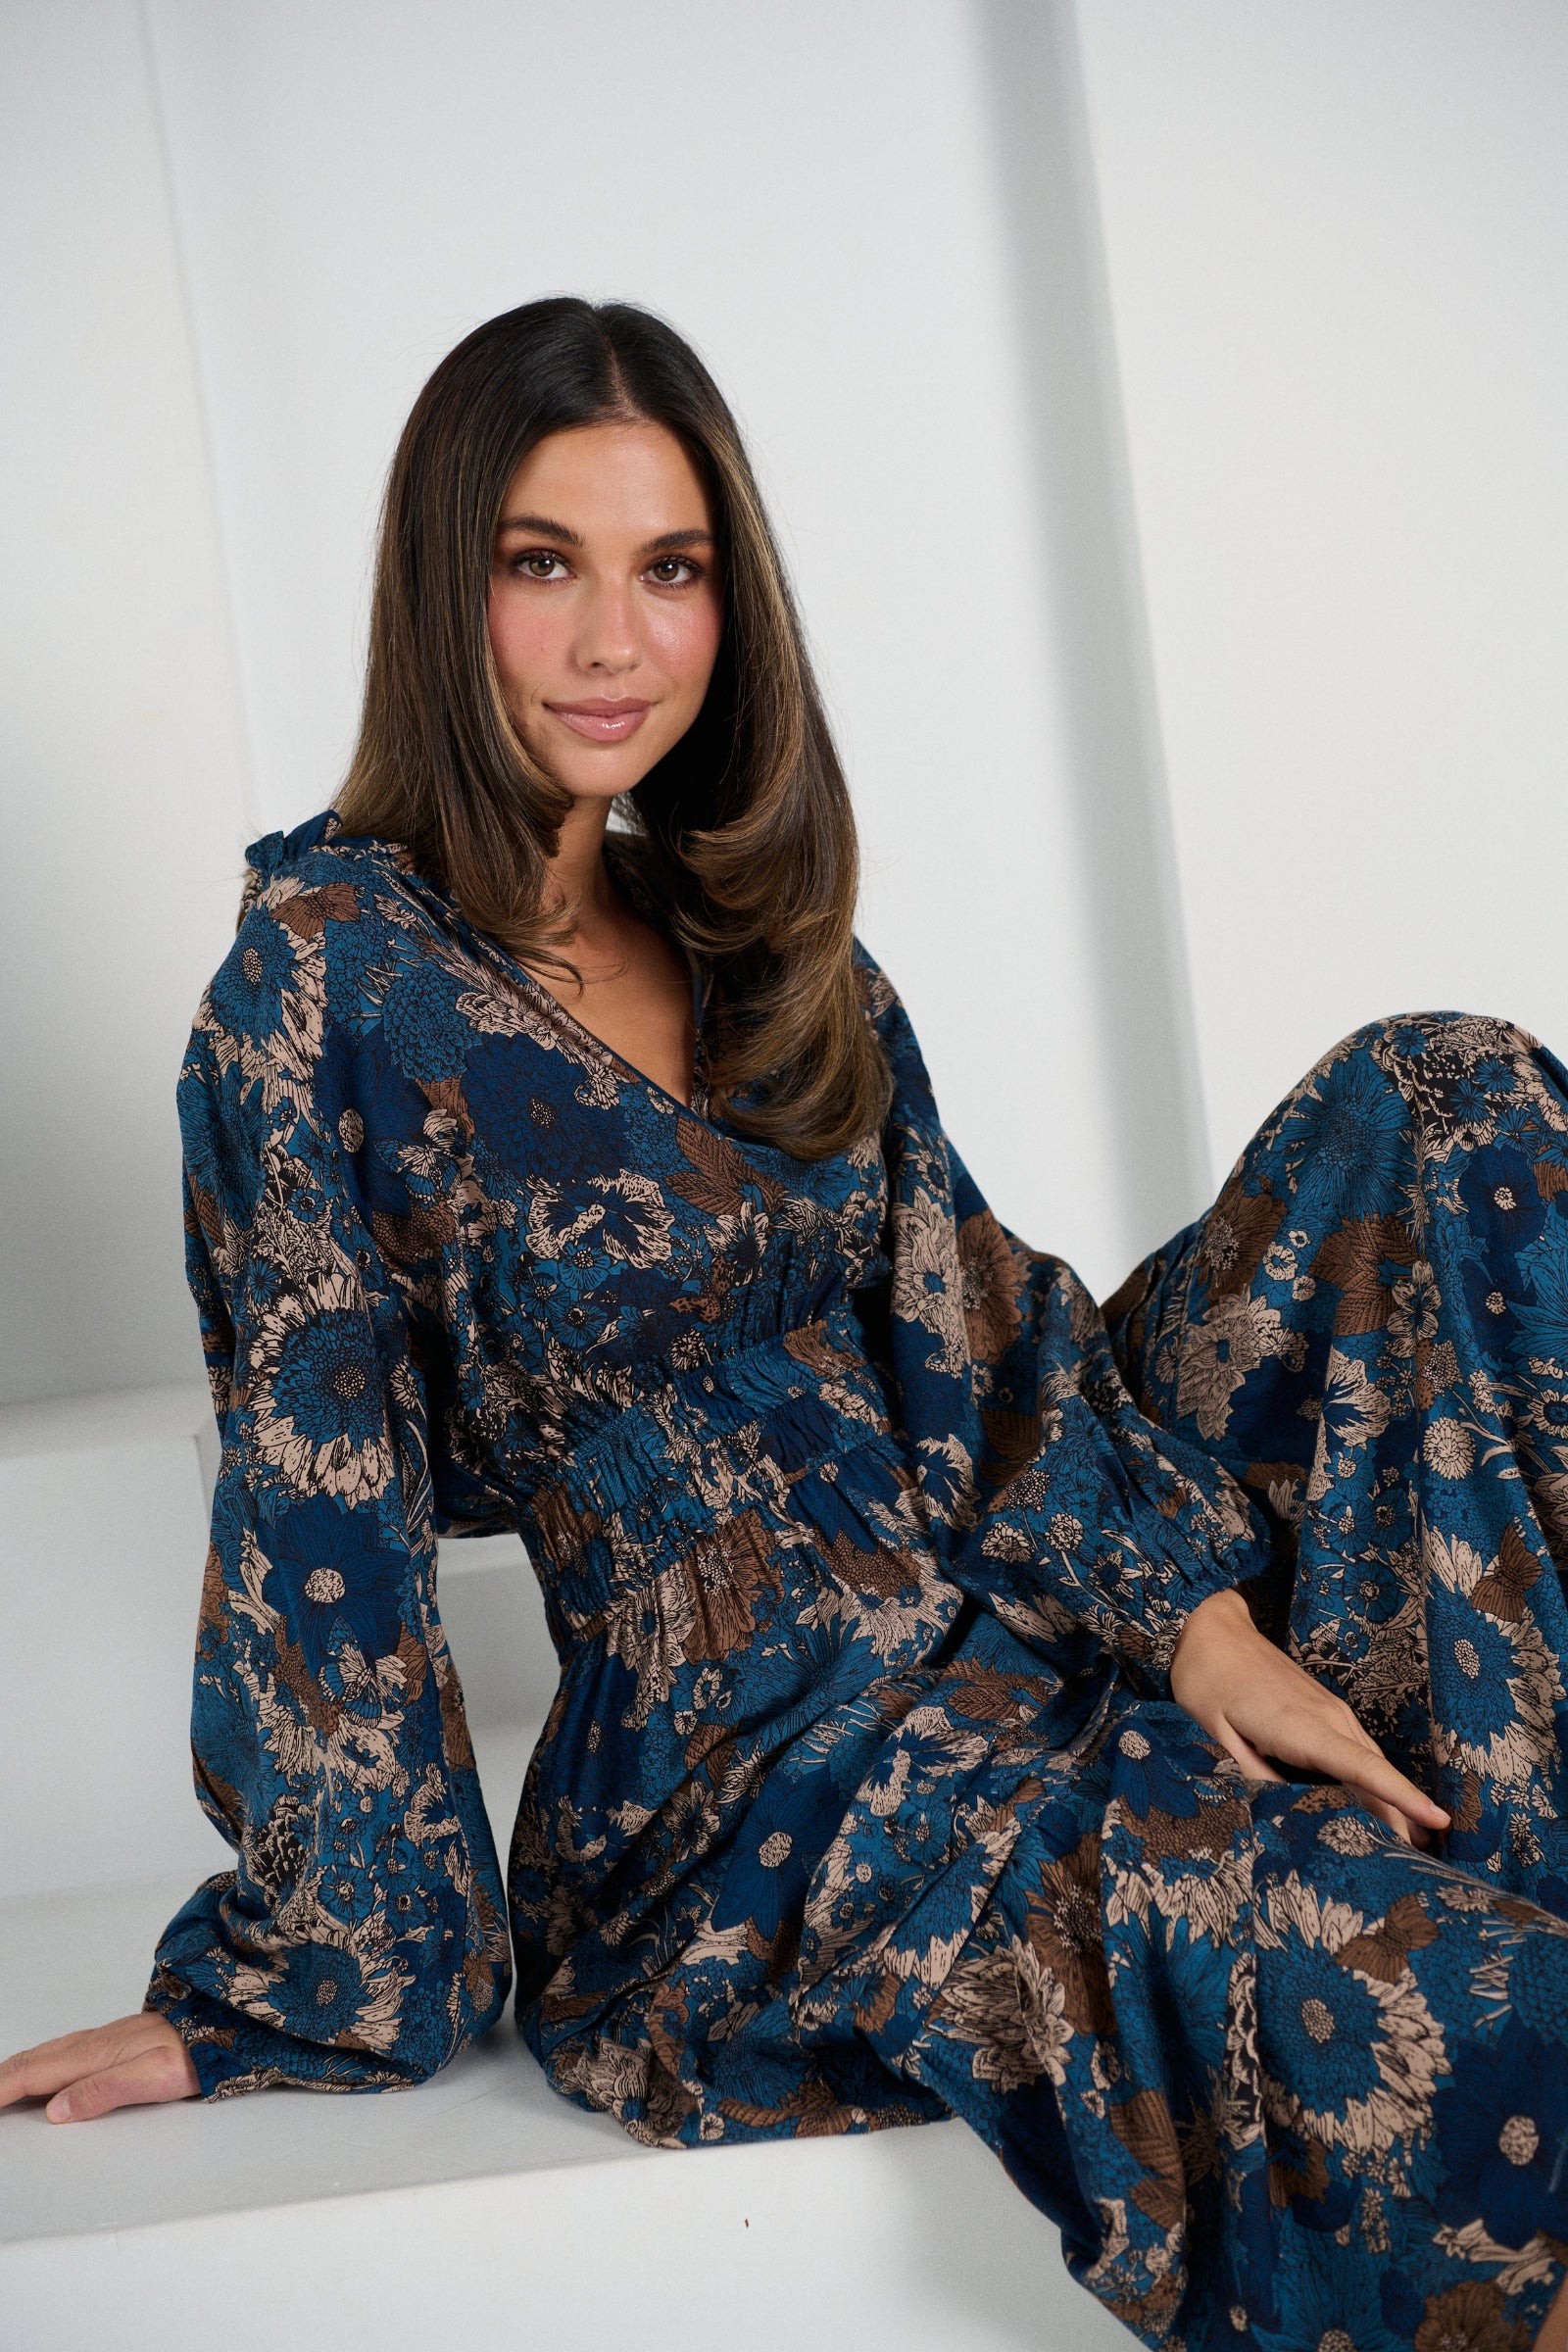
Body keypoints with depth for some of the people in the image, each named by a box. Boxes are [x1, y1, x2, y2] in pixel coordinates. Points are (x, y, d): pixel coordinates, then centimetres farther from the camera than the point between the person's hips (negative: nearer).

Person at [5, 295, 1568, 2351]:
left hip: (1010, 1610, 7)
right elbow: (316, 1491, -10)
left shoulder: (762, 934, 10)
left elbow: (973, 1325, 6)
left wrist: (1199, 1614, -8)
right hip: (759, 1765, -7)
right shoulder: (336, 969, -10)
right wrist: (307, 1981, -6)